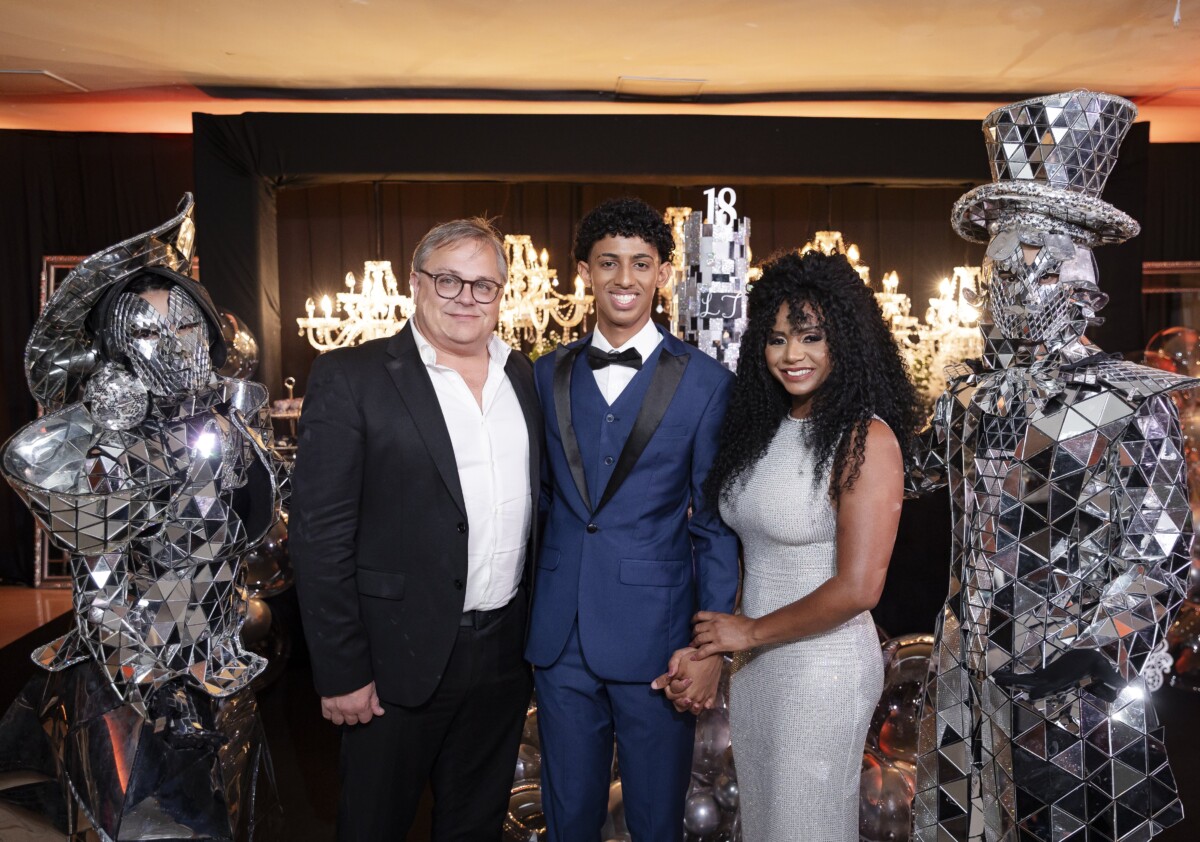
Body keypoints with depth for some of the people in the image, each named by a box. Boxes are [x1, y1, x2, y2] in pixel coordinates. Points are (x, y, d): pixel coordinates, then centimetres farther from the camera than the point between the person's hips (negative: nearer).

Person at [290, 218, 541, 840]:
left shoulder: (523, 377, 6)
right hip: (401, 661, -4)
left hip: (504, 653, 5)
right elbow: (321, 536, -13)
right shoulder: (350, 379, -11)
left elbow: (534, 506, 10)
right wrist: (342, 673, -13)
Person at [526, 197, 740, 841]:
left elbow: (716, 525, -4)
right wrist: (523, 615, 7)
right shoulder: (548, 375, 6)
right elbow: (538, 500, 11)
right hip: (559, 637, 3)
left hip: (654, 638, -3)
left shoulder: (705, 382, -5)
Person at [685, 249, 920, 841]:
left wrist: (752, 631, -11)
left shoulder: (865, 438, -18)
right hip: (752, 662, 6)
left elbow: (857, 588, -21)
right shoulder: (761, 425, 4)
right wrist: (713, 644, 1)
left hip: (823, 666, -6)